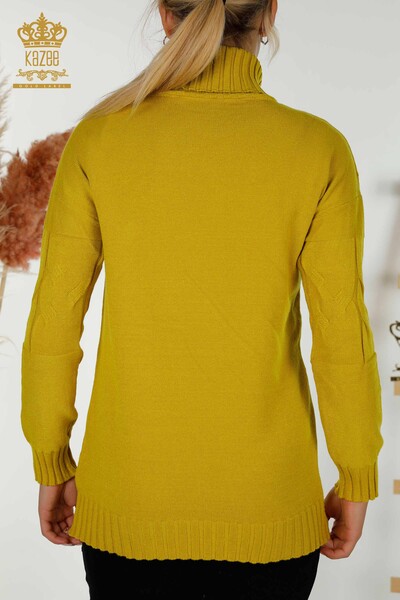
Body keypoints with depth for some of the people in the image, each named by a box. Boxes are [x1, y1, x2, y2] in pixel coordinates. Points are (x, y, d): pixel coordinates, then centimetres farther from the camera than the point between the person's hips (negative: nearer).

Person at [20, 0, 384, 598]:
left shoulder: (98, 138, -9)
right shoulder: (319, 150, -11)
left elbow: (52, 328, -6)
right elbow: (344, 344, -10)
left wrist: (52, 466, 7)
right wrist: (356, 483, 5)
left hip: (129, 497, 1)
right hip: (268, 505, 0)